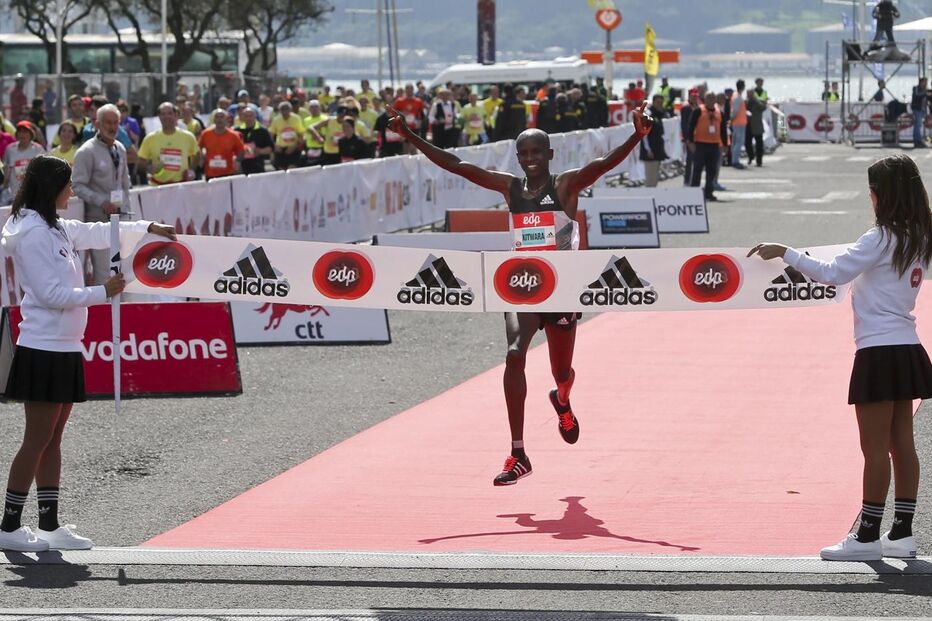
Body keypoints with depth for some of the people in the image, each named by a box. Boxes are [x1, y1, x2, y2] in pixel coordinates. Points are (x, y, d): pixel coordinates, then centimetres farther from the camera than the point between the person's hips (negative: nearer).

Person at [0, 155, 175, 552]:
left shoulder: (56, 228, 14)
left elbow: (98, 234, 29)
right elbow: (53, 293, -18)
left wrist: (148, 228, 30)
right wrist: (103, 292, -13)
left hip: (63, 351, 10)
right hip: (44, 351, -10)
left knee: (52, 440, 11)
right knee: (37, 441, -6)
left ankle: (50, 527, 15)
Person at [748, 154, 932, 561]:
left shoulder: (882, 239, -15)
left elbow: (831, 273, -18)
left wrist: (784, 253, -13)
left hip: (880, 352, -8)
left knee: (875, 449, -5)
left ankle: (868, 537, -2)